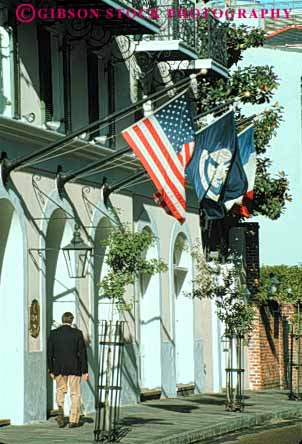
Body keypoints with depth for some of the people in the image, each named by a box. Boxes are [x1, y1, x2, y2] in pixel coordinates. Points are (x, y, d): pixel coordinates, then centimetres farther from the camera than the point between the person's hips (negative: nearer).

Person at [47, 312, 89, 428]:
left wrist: (51, 370, 9)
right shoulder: (77, 333, -7)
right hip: (74, 368, -2)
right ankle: (73, 421, 5)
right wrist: (85, 370, -3)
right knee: (75, 394, 7)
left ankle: (60, 409, -5)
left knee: (60, 390, 21)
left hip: (59, 368, 2)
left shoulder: (53, 333, -1)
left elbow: (49, 353, 1)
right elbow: (82, 353, -7)